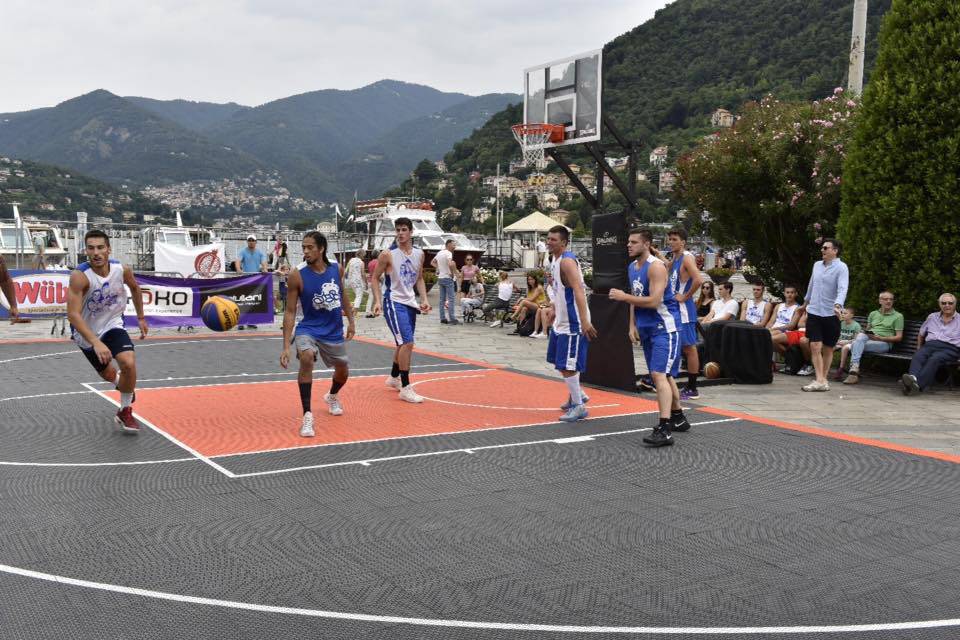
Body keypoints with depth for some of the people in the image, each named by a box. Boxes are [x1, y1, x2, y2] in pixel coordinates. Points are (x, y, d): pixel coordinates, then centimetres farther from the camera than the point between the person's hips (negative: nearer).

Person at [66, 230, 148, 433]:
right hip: (87, 334, -1)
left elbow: (134, 287, 8)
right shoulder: (79, 276, -30)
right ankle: (122, 382, 57)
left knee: (129, 363, -24)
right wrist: (96, 343, -44)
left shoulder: (122, 270, -17)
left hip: (112, 325, 1)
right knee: (108, 375, 17)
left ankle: (125, 412, -2)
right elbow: (73, 315, -35)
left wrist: (141, 318, 11)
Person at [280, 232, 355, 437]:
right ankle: (307, 416, -26)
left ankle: (332, 396, 56)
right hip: (309, 329, -4)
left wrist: (351, 320, 12)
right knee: (307, 357, -34)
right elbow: (290, 312, -15)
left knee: (343, 372, 17)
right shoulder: (297, 275, -18)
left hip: (334, 331, 4)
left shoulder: (336, 269, -7)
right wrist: (286, 346, -20)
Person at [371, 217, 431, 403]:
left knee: (403, 343, 19)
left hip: (410, 303, 7)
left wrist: (424, 299, 4)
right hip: (394, 303, -7)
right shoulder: (388, 254, -10)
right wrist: (378, 301, -15)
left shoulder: (419, 254, 6)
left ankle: (394, 378, 39)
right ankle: (405, 388, -11)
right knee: (407, 342, -17)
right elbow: (375, 278, -4)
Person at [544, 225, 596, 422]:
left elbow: (578, 291, -29)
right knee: (558, 361, 20)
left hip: (572, 323, -10)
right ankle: (577, 395, 36)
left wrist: (584, 322, -36)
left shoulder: (567, 261, -20)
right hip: (561, 321, 10)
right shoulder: (555, 261, 10)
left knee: (566, 366, -7)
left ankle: (578, 407, 4)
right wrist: (554, 312, 29)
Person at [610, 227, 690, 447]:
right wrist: (633, 325, 10)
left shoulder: (656, 267, -18)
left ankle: (665, 429, -22)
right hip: (646, 328, 10)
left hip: (664, 327, -10)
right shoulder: (632, 267, 10)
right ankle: (678, 417, 32)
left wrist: (623, 297, -20)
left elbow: (654, 301, -26)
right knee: (662, 374, 18)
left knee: (659, 374, -19)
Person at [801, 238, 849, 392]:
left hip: (831, 314, -4)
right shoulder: (817, 265, 10)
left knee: (828, 349, 6)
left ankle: (823, 379, 18)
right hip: (814, 312, 4)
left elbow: (842, 288, -21)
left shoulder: (841, 268, -8)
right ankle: (820, 381, -10)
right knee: (815, 347, -8)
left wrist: (838, 305, -37)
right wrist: (807, 302, 36)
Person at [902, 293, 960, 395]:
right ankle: (913, 377, -61)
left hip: (949, 348, -3)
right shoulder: (932, 317, 26)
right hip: (930, 345, 3)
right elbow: (921, 334, 34)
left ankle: (918, 384, -57)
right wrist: (919, 348, 21)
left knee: (934, 359, -36)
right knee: (917, 356, -32)